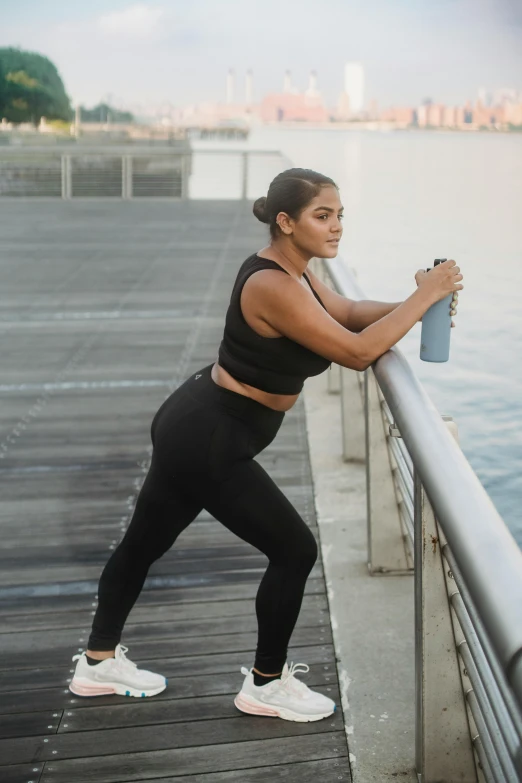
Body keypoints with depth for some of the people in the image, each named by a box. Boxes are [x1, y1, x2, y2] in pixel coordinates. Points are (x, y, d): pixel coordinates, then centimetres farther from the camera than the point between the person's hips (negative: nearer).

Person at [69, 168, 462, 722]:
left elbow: (347, 313, 11)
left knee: (145, 541, 21)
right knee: (294, 551, 2)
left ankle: (98, 662, 39)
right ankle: (267, 684, 18)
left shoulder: (287, 269, 5)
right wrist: (426, 296, -21)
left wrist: (413, 307, -6)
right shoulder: (273, 287, -25)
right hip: (208, 442, -11)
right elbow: (357, 353, -27)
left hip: (190, 425, 11)